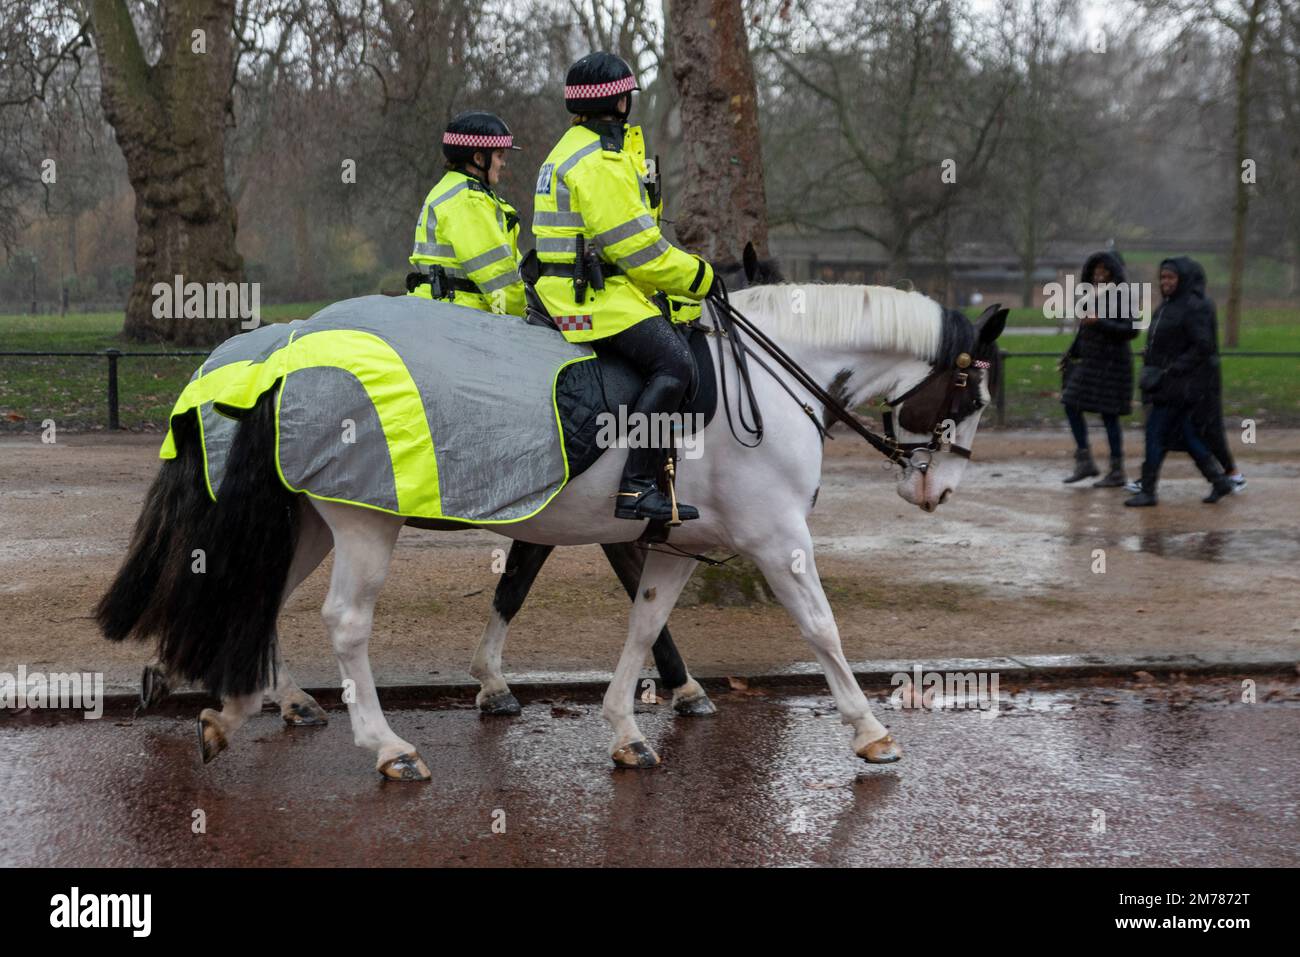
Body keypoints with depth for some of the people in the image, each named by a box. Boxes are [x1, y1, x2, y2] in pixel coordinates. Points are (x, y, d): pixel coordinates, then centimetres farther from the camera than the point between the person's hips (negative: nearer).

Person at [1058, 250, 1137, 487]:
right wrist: (1071, 354, 20)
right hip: (1091, 361, 8)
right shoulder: (1094, 296, 11)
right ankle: (1084, 463, 9)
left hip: (1111, 362, -8)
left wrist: (1099, 322, -27)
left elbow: (1131, 330, -20)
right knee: (1071, 405, 3)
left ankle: (1117, 471, 4)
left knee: (1108, 414, -4)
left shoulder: (1121, 297, -13)